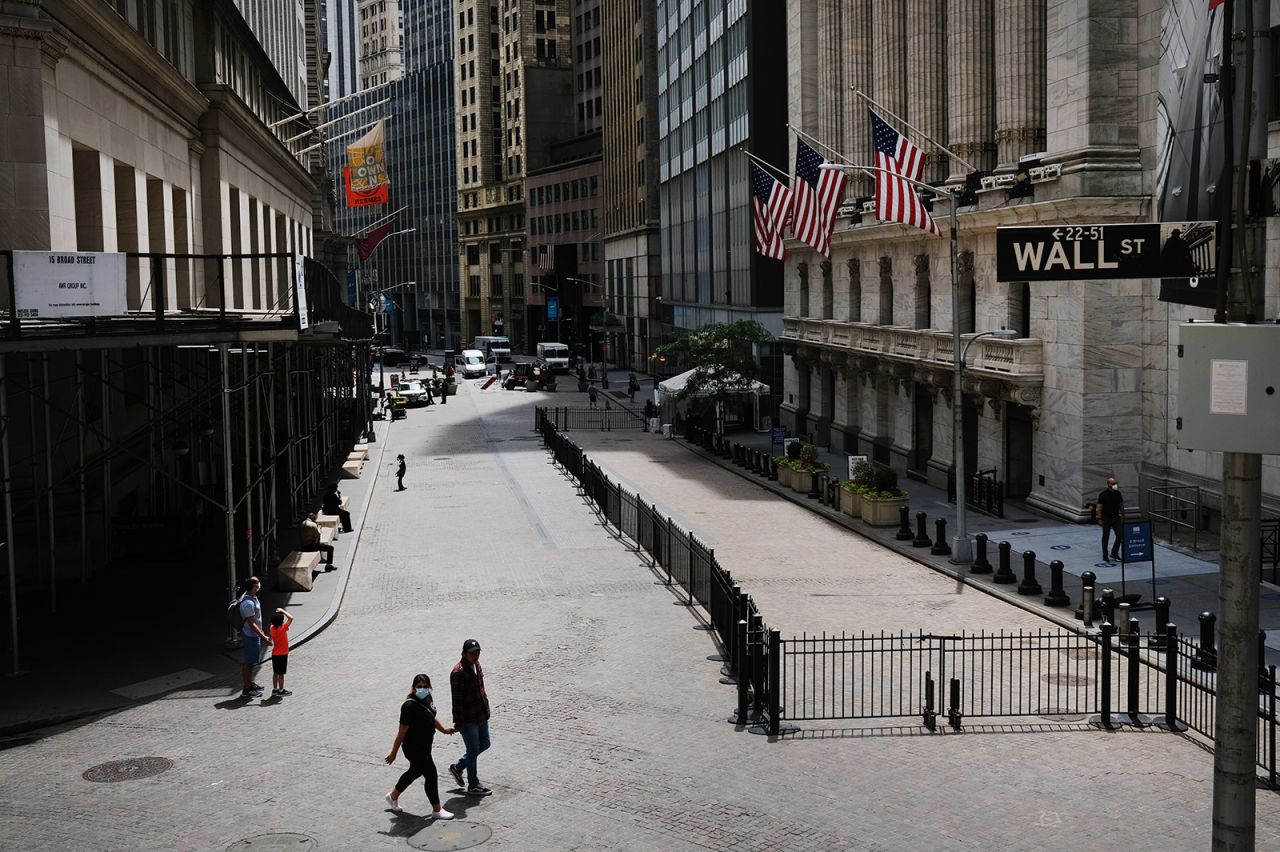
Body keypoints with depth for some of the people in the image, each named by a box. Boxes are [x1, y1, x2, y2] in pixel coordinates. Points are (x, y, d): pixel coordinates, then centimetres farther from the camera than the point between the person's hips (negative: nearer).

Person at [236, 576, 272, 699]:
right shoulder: (248, 603, -28)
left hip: (254, 634, 10)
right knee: (248, 662, 0)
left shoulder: (252, 597, 3)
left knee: (250, 661, 21)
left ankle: (250, 684, 34)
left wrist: (261, 632, 24)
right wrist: (264, 637, -26)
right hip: (250, 635, -10)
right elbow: (252, 624, -27)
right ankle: (246, 690, 8)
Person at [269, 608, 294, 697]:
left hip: (274, 654, 7)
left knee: (275, 673, 15)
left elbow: (274, 622, 20)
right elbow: (291, 618, -26)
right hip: (282, 655, -7)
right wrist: (282, 611, -16)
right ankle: (281, 691, 11)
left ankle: (274, 689, 22)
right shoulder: (282, 629, -23)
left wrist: (277, 613, 6)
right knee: (281, 674, 3)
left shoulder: (272, 628, -4)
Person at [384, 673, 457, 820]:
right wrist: (393, 753, -19)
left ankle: (393, 796, 45)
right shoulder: (410, 706, -27)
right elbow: (402, 731, -24)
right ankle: (437, 810, 14)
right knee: (431, 775, -1)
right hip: (414, 748, -9)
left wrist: (443, 729, 23)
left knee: (415, 772, 25)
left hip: (425, 745, 9)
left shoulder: (427, 698, 0)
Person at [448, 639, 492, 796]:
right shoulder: (459, 672, -23)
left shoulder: (476, 665, 5)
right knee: (473, 750, 2)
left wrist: (486, 707, 22)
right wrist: (458, 722, -19)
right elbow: (457, 699, -21)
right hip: (467, 718, -9)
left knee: (484, 744, 18)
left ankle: (457, 767, 33)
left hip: (481, 715, 9)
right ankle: (473, 786, 16)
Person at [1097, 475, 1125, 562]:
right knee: (1105, 537, 4)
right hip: (1106, 518, -4)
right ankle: (1104, 556, 13)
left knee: (1120, 535, -1)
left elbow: (1121, 505, 12)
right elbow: (1099, 507, -11)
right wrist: (1099, 519, -15)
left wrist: (1122, 516, 10)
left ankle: (1114, 553, 14)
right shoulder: (1103, 494, -11)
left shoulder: (1118, 493, 4)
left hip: (1116, 518, 4)